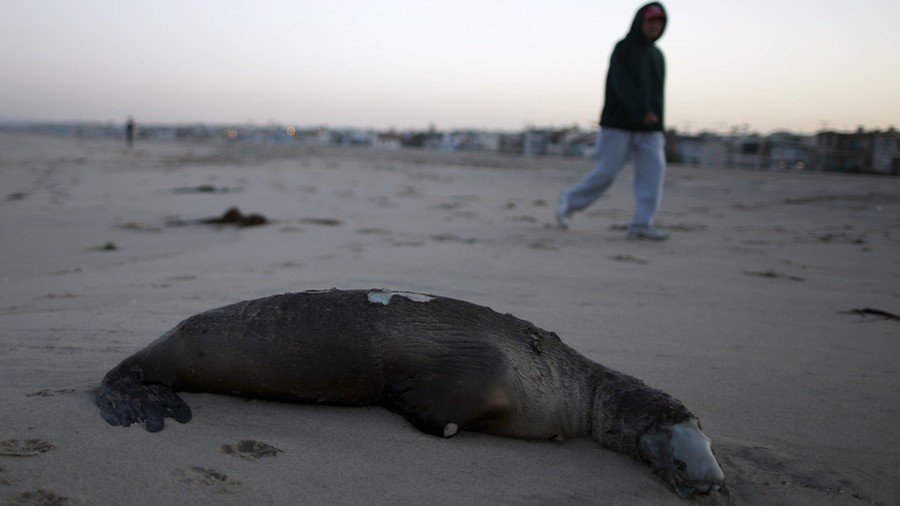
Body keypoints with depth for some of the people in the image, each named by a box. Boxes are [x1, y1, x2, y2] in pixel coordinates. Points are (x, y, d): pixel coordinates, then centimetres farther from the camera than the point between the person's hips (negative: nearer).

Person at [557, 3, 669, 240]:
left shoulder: (657, 55, 16)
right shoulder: (623, 49, -5)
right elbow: (623, 86, -21)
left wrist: (658, 128, 18)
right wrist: (643, 112, -34)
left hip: (649, 129, 6)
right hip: (619, 125, -6)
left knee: (654, 169, -10)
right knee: (606, 172, -6)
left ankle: (641, 225, -11)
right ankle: (570, 201, 17)